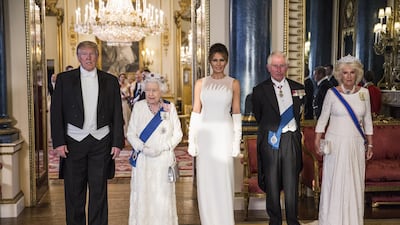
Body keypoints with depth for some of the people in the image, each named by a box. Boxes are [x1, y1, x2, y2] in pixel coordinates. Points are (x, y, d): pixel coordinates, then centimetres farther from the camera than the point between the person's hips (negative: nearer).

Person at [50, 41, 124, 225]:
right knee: (74, 193, 7)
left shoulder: (110, 81, 7)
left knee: (99, 192, 5)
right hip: (73, 141, 0)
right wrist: (58, 142, -7)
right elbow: (56, 112, 1)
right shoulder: (64, 79, 4)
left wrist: (118, 142, 0)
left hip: (101, 142, 0)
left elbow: (117, 114, 6)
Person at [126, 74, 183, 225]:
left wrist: (162, 148, -12)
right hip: (143, 160, 0)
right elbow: (131, 133, 3)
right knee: (142, 194, 2)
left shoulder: (170, 107, 4)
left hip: (164, 159, 0)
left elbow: (177, 134, 2)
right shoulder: (138, 106, 4)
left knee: (163, 195, 3)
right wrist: (143, 148, -13)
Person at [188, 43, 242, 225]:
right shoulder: (200, 83, 8)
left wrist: (237, 141, -3)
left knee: (224, 181, 0)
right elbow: (196, 113, 6)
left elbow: (236, 114, 3)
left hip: (224, 135, -2)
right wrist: (191, 141, 1)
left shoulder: (233, 83, 5)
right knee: (205, 181, 6)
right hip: (204, 135, 2)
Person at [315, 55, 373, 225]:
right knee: (334, 182, 3)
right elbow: (323, 119, 2)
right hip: (335, 144, -2)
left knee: (354, 183, 7)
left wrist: (370, 144, 10)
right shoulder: (332, 93, -4)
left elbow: (367, 120, 10)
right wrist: (317, 140, -5)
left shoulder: (364, 93, 3)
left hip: (356, 144, 2)